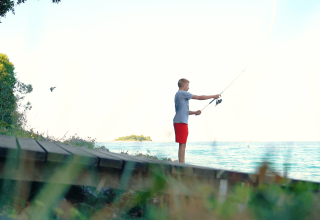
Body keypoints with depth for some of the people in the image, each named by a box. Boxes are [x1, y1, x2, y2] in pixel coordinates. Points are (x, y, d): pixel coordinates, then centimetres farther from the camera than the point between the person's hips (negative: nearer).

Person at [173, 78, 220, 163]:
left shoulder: (179, 94, 23)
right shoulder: (182, 93, -8)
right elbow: (199, 98, -8)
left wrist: (195, 112, 12)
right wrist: (213, 96, 1)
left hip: (182, 122, 10)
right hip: (181, 122, -10)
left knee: (183, 145, 9)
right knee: (182, 144, -10)